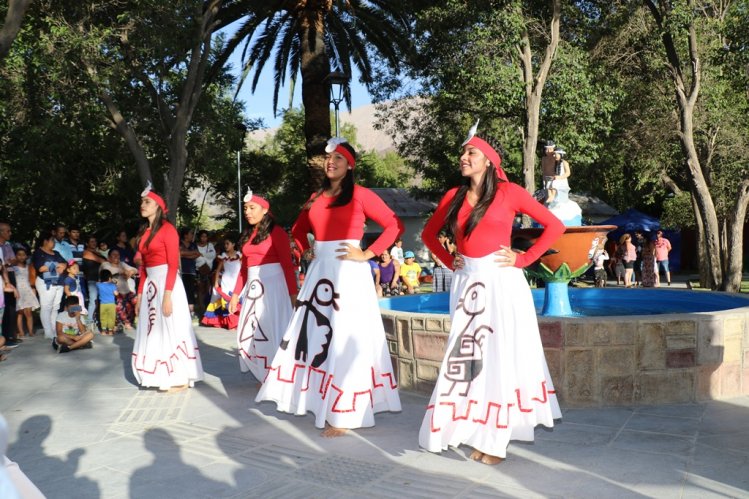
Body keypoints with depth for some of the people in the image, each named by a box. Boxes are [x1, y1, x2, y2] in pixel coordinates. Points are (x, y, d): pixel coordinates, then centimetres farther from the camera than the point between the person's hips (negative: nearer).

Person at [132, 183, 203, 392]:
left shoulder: (167, 229, -9)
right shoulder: (144, 232, 14)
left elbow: (173, 264, -15)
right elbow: (143, 266, 17)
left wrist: (167, 295, -21)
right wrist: (140, 294, 13)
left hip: (167, 284, -8)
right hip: (150, 285, 8)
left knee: (170, 329, -4)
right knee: (153, 331, 9)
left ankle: (179, 379, 4)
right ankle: (161, 376, 17)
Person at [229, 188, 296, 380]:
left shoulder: (276, 232, -5)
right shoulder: (248, 236, 16)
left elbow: (287, 265, -9)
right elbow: (244, 268, 18)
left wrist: (293, 293, -15)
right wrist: (236, 294, 14)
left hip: (272, 285, -7)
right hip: (252, 288, 7)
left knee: (272, 331, -6)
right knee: (250, 334, 7)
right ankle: (264, 376, 17)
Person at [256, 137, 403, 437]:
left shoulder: (361, 195, -2)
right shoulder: (316, 198, 14)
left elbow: (394, 225, -8)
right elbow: (298, 229, 29)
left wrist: (368, 254, -12)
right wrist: (306, 250, 11)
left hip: (348, 273, -6)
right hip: (319, 272, 6)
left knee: (345, 339, -5)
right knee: (313, 333, 9)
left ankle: (344, 414, 2)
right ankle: (315, 399, 22)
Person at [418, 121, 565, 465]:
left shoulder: (508, 192, -3)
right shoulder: (454, 196, 9)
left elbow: (554, 226, -2)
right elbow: (429, 234, 22)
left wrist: (523, 259, -7)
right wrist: (450, 262, 9)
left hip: (500, 281, -4)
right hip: (466, 282, 5)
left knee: (499, 355, 0)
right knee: (466, 354, 5)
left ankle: (495, 439, 8)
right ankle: (474, 431, 16)